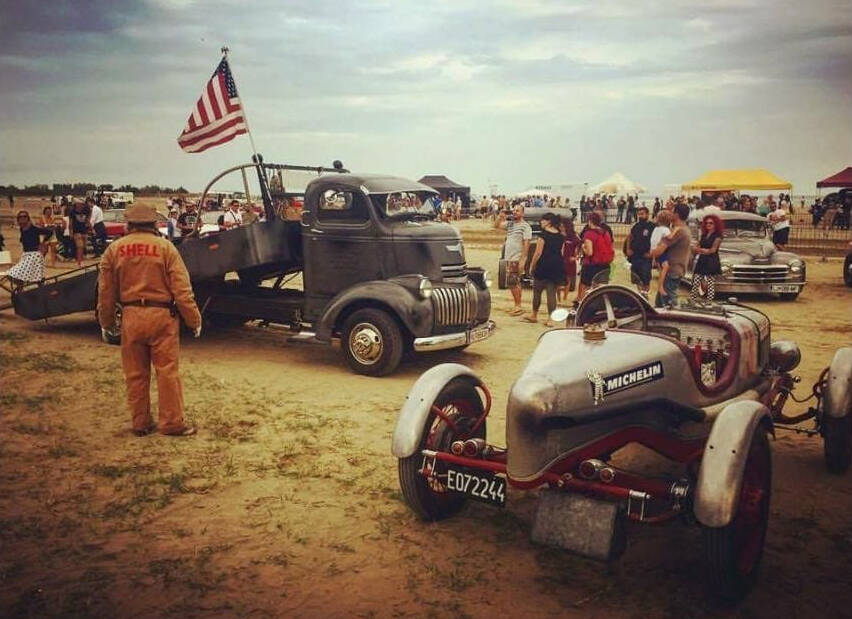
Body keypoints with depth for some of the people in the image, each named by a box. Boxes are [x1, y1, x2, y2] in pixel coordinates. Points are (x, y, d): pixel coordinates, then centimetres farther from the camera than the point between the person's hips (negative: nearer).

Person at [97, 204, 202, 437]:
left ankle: (140, 423, 21)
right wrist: (194, 319, -2)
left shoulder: (114, 249, 4)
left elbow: (105, 291, 8)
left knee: (135, 374, 12)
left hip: (131, 315, 3)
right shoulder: (164, 247, -5)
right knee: (167, 370, 4)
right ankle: (172, 423, 9)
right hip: (161, 315, -3)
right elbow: (181, 288, -9)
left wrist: (106, 322, 19)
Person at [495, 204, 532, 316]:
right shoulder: (510, 224, 12)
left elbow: (526, 244, -16)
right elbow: (496, 225, 16)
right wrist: (500, 217, -3)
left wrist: (522, 261, -22)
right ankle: (517, 306, 21)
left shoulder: (525, 226, -11)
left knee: (512, 283, -11)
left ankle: (518, 306, -3)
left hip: (517, 259, -8)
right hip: (509, 258, 8)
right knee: (516, 283, 14)